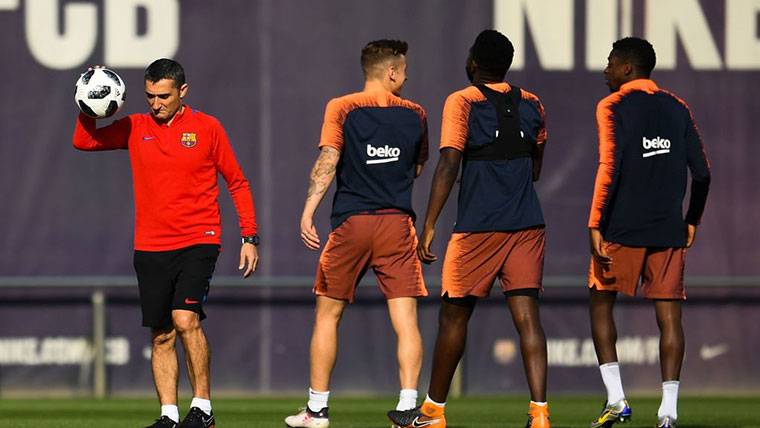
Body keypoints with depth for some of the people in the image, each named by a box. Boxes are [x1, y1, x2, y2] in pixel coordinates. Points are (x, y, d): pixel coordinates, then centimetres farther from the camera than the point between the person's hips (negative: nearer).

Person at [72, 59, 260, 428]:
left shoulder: (206, 128, 1)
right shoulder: (134, 129, 8)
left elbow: (237, 183, 6)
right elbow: (83, 141, 5)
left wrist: (249, 237, 1)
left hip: (198, 243, -3)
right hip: (151, 247, 4)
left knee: (185, 318, -19)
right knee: (161, 337, 3)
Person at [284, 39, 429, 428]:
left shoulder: (341, 109, 0)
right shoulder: (414, 114, 7)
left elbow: (328, 160, -11)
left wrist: (309, 210, -14)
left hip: (351, 222, -1)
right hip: (398, 223, 1)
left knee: (328, 315, 11)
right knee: (405, 320, -2)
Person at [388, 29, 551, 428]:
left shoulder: (462, 103, -6)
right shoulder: (531, 105, 9)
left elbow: (448, 165, -14)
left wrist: (429, 226, -12)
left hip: (478, 227, -4)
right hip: (527, 226, 4)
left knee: (454, 316, 8)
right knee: (527, 315, -2)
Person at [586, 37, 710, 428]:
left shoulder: (613, 107, -4)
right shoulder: (677, 109, 11)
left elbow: (609, 169, -14)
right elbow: (701, 172, 10)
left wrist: (595, 226, -13)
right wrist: (692, 220, 22)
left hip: (623, 229, -4)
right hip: (669, 230, 4)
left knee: (601, 304, 10)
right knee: (669, 315, 1)